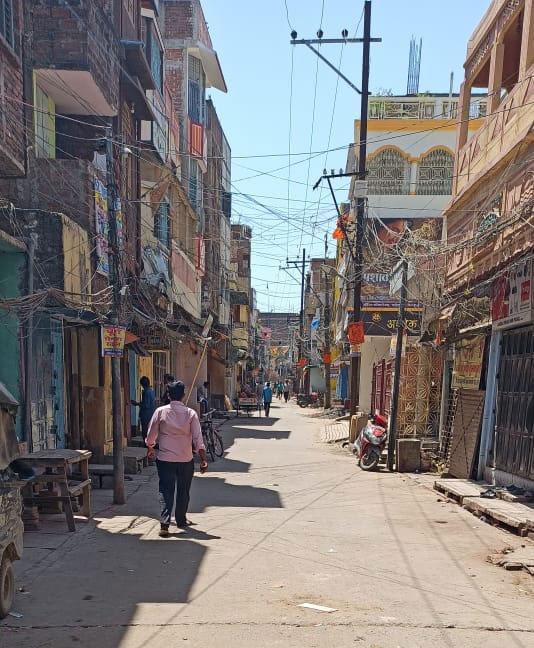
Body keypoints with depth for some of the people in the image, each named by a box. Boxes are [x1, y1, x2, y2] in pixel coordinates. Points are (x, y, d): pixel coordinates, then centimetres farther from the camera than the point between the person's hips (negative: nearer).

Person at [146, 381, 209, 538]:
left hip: (165, 459, 0)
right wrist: (203, 460, -4)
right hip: (186, 460, 0)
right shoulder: (190, 413, -5)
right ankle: (181, 521, 28)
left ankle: (164, 523, -11)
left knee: (166, 490, 3)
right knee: (183, 491, 16)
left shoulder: (160, 411, -5)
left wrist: (150, 449, 21)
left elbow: (151, 435, 2)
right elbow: (198, 439, -7)